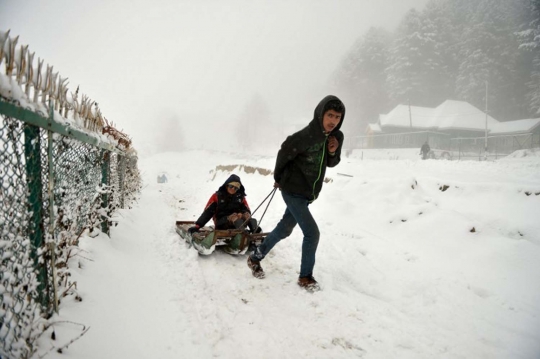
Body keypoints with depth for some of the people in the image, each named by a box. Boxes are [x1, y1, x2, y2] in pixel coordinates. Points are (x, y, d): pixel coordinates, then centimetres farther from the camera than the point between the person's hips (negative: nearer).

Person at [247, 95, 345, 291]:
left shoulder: (337, 137, -5)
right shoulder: (305, 136, -26)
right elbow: (284, 154, -11)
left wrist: (333, 152, -15)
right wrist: (278, 178, 4)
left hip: (308, 194, 7)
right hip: (293, 192, -7)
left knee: (284, 229, 18)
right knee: (312, 233, -9)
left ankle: (255, 258, 37)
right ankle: (305, 276, 12)